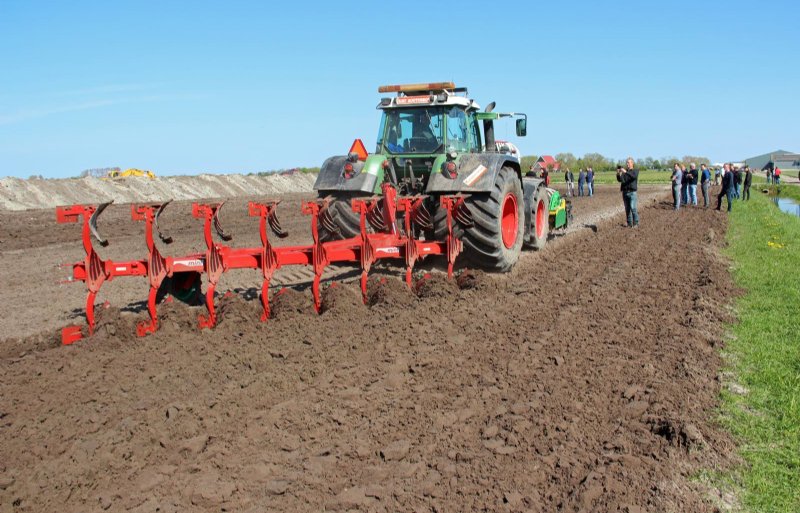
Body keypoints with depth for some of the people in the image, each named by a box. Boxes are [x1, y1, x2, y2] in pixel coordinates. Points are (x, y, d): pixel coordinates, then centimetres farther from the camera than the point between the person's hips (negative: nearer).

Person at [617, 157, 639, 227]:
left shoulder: (636, 171, 3)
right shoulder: (624, 172, 14)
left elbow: (634, 176, -20)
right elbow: (620, 180, -2)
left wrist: (626, 172, -30)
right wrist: (618, 174, -22)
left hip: (632, 192, -4)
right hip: (625, 192, 4)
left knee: (633, 208, -13)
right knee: (627, 209, 4)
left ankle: (636, 223, -6)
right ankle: (629, 224, 9)